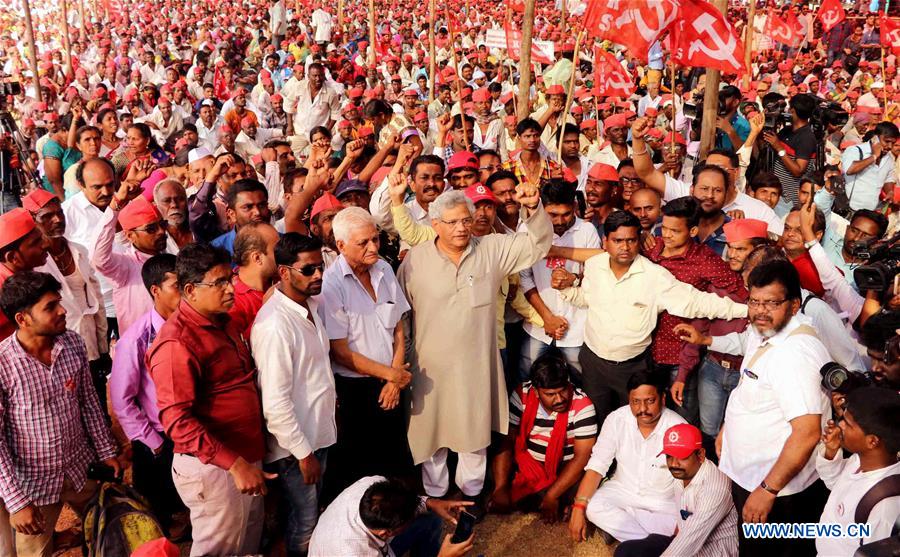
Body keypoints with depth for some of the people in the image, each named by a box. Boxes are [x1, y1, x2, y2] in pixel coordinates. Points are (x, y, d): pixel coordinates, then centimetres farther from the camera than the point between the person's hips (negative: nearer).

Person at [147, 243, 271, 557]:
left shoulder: (223, 322, 8)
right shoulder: (176, 343, -21)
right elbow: (177, 420, -27)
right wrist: (234, 464, -29)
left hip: (247, 458, 9)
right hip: (214, 466, -9)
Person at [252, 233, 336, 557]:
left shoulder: (311, 304, 1)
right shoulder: (274, 324, -26)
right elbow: (275, 401, -25)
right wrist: (303, 453, -19)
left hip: (318, 432, 8)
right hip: (294, 444, -8)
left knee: (313, 515, 25)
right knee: (304, 528, 10)